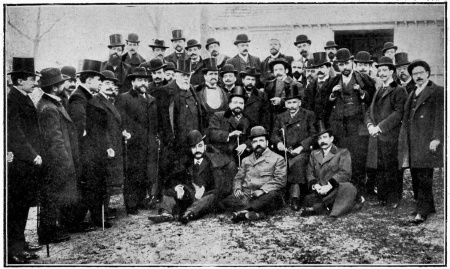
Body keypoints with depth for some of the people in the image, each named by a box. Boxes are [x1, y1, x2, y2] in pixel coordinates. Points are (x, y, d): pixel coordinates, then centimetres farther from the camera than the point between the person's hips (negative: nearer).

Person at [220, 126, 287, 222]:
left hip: (264, 196, -3)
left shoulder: (277, 159, 11)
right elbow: (238, 178, 22)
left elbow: (280, 180, -2)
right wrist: (237, 189, -2)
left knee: (273, 196, -39)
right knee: (224, 202, -25)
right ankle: (258, 212, -40)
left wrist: (262, 190, -16)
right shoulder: (246, 160, 26)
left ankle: (243, 212, -41)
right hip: (246, 195, 3)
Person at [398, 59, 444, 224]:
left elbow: (441, 117, -9)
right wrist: (404, 141, 16)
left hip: (427, 142, -7)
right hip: (411, 142, 7)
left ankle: (422, 212, -3)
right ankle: (427, 206, 22)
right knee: (416, 177, 10)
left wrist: (436, 138, -16)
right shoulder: (412, 94, 21)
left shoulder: (437, 92, -2)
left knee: (424, 177, -8)